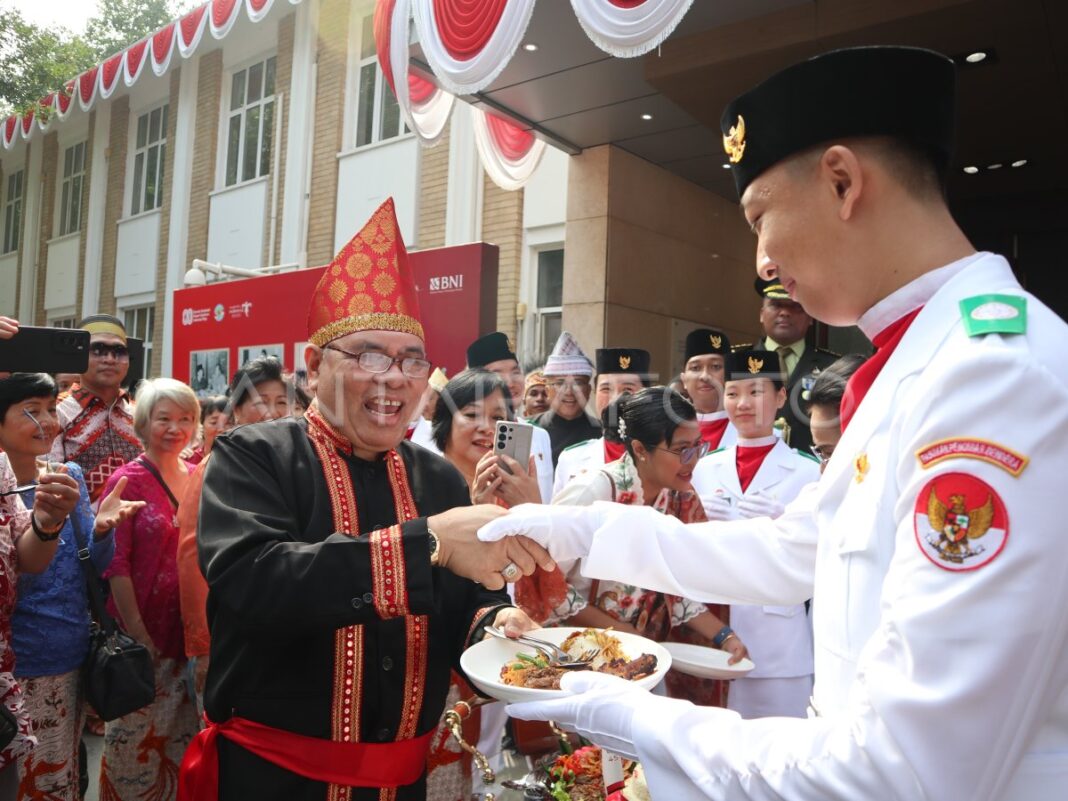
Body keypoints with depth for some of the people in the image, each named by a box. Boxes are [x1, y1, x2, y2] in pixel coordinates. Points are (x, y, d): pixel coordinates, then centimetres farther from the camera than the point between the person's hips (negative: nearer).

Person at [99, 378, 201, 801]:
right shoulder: (127, 480, -9)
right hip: (141, 633, -4)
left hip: (188, 631, 5)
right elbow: (115, 564, -12)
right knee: (135, 738, 8)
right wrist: (136, 632, -14)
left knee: (181, 735, 16)